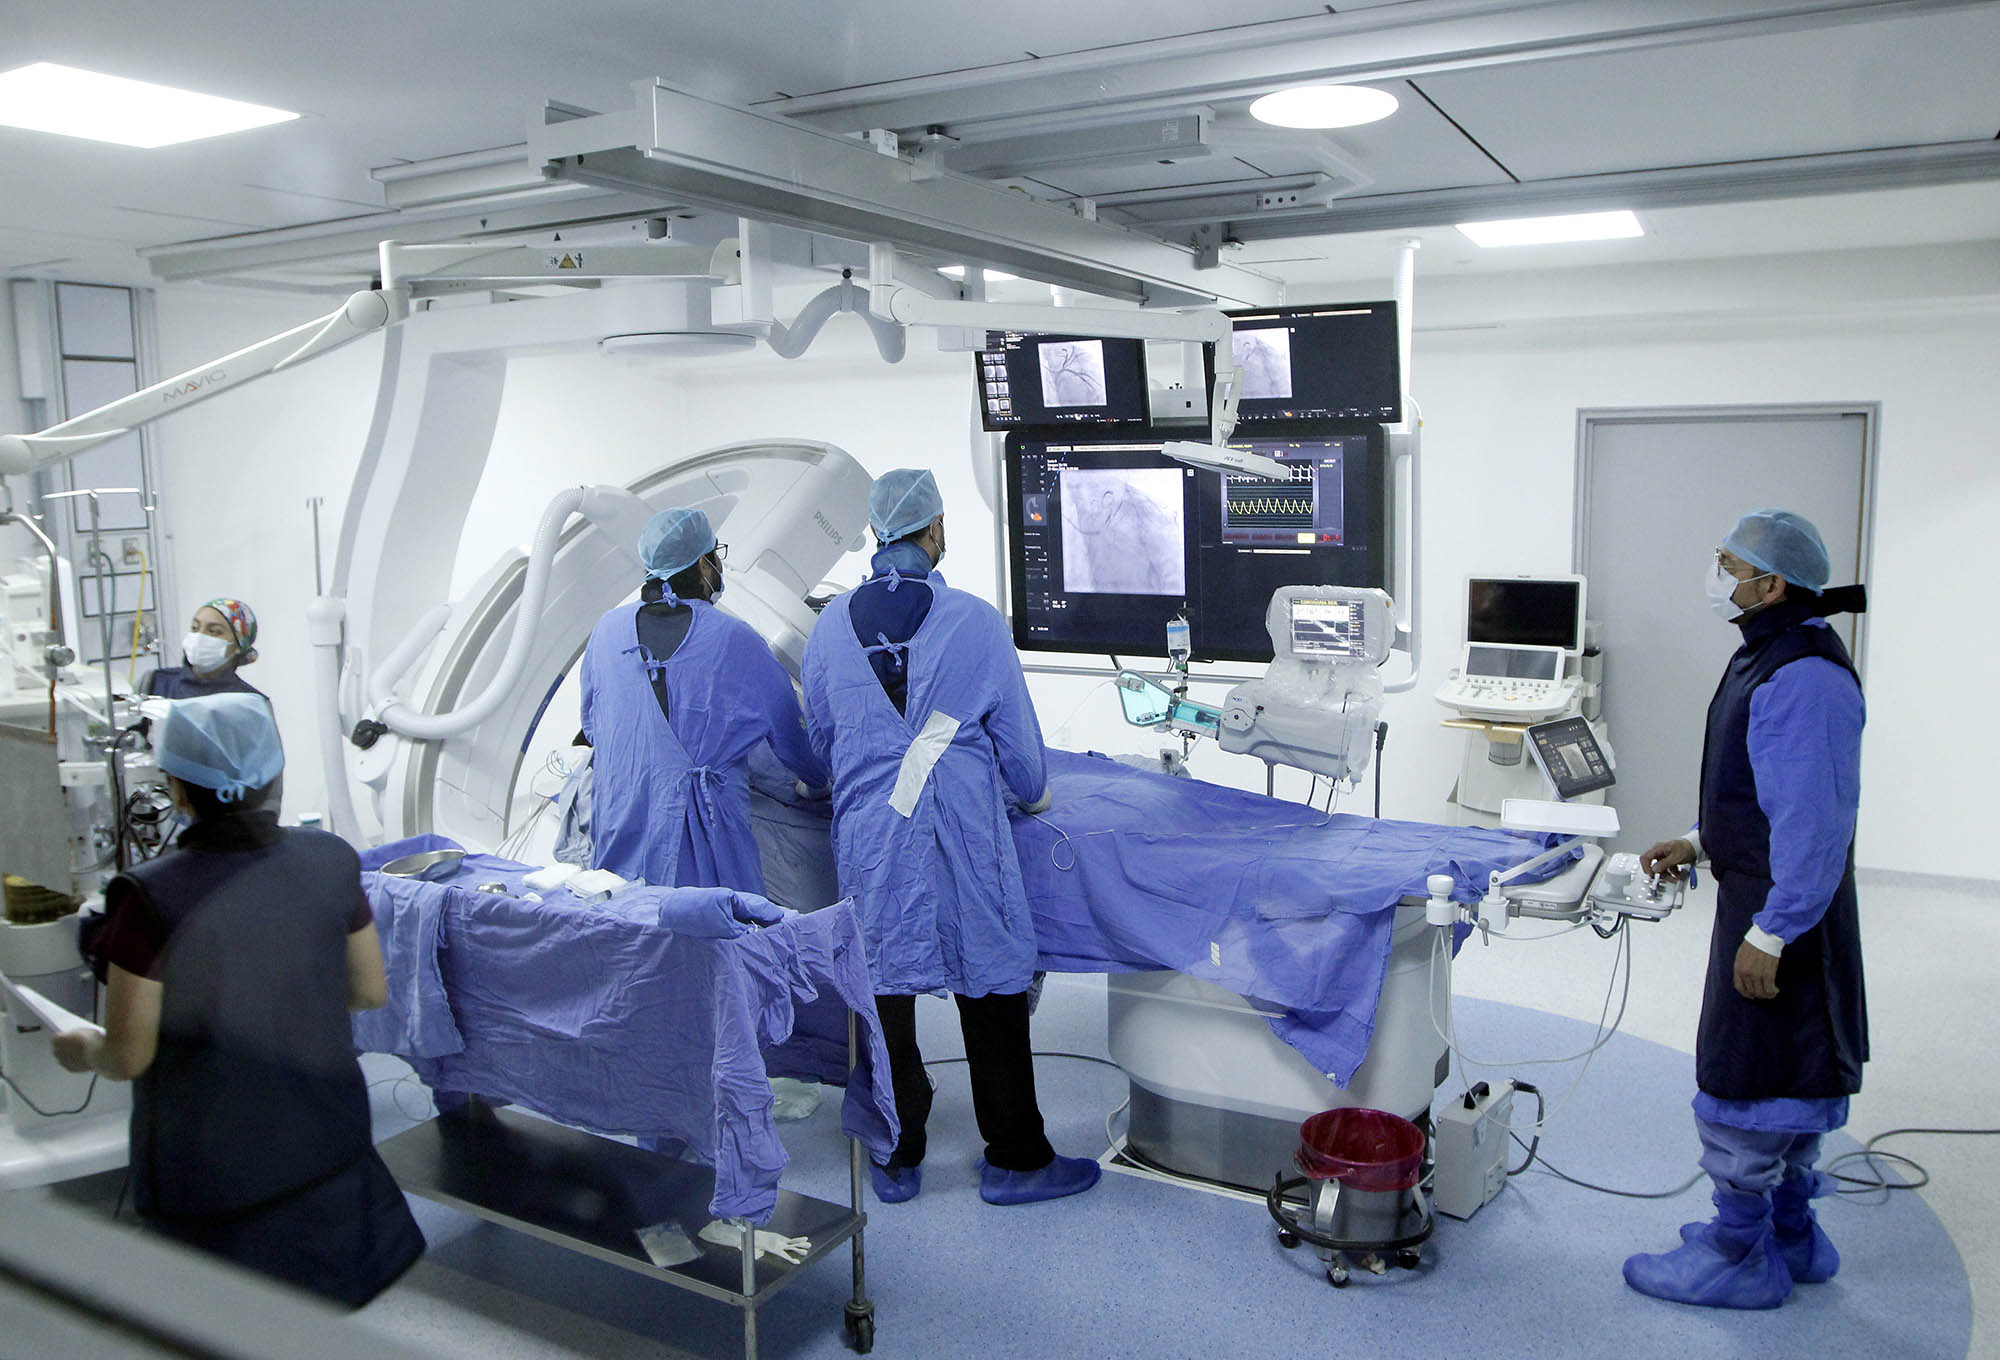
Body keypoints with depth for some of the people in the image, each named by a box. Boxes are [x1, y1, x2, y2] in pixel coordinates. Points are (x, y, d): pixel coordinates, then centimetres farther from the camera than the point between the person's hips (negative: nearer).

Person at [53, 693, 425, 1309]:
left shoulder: (150, 896, -22)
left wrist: (82, 1049, 7)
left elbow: (128, 1056, -15)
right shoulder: (328, 860, -10)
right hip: (326, 1149, 4)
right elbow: (370, 991, 1)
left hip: (213, 1169, -3)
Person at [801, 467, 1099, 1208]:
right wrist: (1035, 793, 20)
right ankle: (1014, 1159, 19)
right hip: (960, 837, -3)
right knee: (989, 989, 8)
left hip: (866, 835, 4)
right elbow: (1016, 734, 0)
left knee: (881, 988, 13)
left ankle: (896, 1160, 25)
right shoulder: (974, 621, -9)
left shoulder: (832, 622, 2)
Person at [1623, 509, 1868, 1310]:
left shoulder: (1806, 679, -23)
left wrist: (1771, 931, -25)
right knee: (1788, 1078, 20)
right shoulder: (1772, 660, 11)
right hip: (1763, 894, 11)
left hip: (1779, 908, -11)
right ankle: (1791, 1236, 34)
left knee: (1742, 1077, 0)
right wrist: (1701, 843, 15)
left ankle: (1739, 1259, 14)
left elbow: (1817, 821, -27)